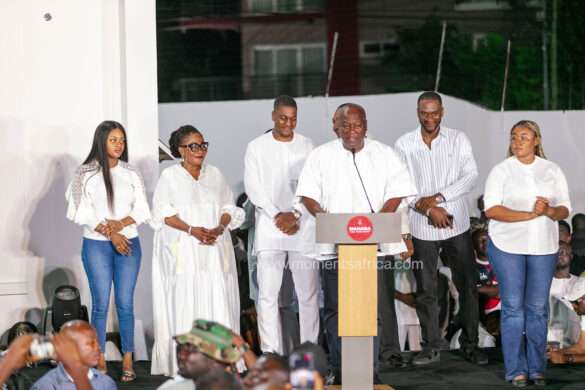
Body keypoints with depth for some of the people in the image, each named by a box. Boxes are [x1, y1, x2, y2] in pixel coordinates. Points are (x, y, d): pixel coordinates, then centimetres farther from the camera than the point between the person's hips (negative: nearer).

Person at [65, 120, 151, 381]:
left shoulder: (131, 174, 8)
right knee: (100, 304, -2)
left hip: (128, 244, 2)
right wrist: (110, 233, -14)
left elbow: (141, 210, 5)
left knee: (125, 303, 2)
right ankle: (100, 361, 4)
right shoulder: (86, 174, -1)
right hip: (97, 245, -2)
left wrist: (121, 223, -13)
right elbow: (83, 213, -6)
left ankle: (127, 361, 7)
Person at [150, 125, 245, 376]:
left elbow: (228, 208, 13)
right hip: (182, 250, -3)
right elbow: (163, 213, -3)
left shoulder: (215, 174, 14)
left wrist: (219, 229, -7)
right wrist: (192, 230, -14)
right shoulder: (169, 176, 3)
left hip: (215, 250, 3)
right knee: (185, 302, -8)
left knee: (217, 302, -3)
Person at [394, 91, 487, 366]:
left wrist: (438, 198, -14)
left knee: (467, 286, 2)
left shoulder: (458, 139, 2)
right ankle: (431, 346, 14)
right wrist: (428, 209, -13)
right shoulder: (404, 144, 2)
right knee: (425, 290, 5)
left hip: (457, 225, 0)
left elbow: (471, 176, -5)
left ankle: (470, 344, 12)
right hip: (422, 227, 0)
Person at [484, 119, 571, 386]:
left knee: (538, 308, 3)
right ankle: (516, 370, 2)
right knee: (513, 307, -2)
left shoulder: (552, 171, 9)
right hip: (508, 246, -2)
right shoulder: (501, 171, 2)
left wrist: (549, 211, -16)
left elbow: (564, 210, 8)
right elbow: (491, 209, -9)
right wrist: (529, 215, -19)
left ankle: (536, 368, 9)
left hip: (543, 247, 2)